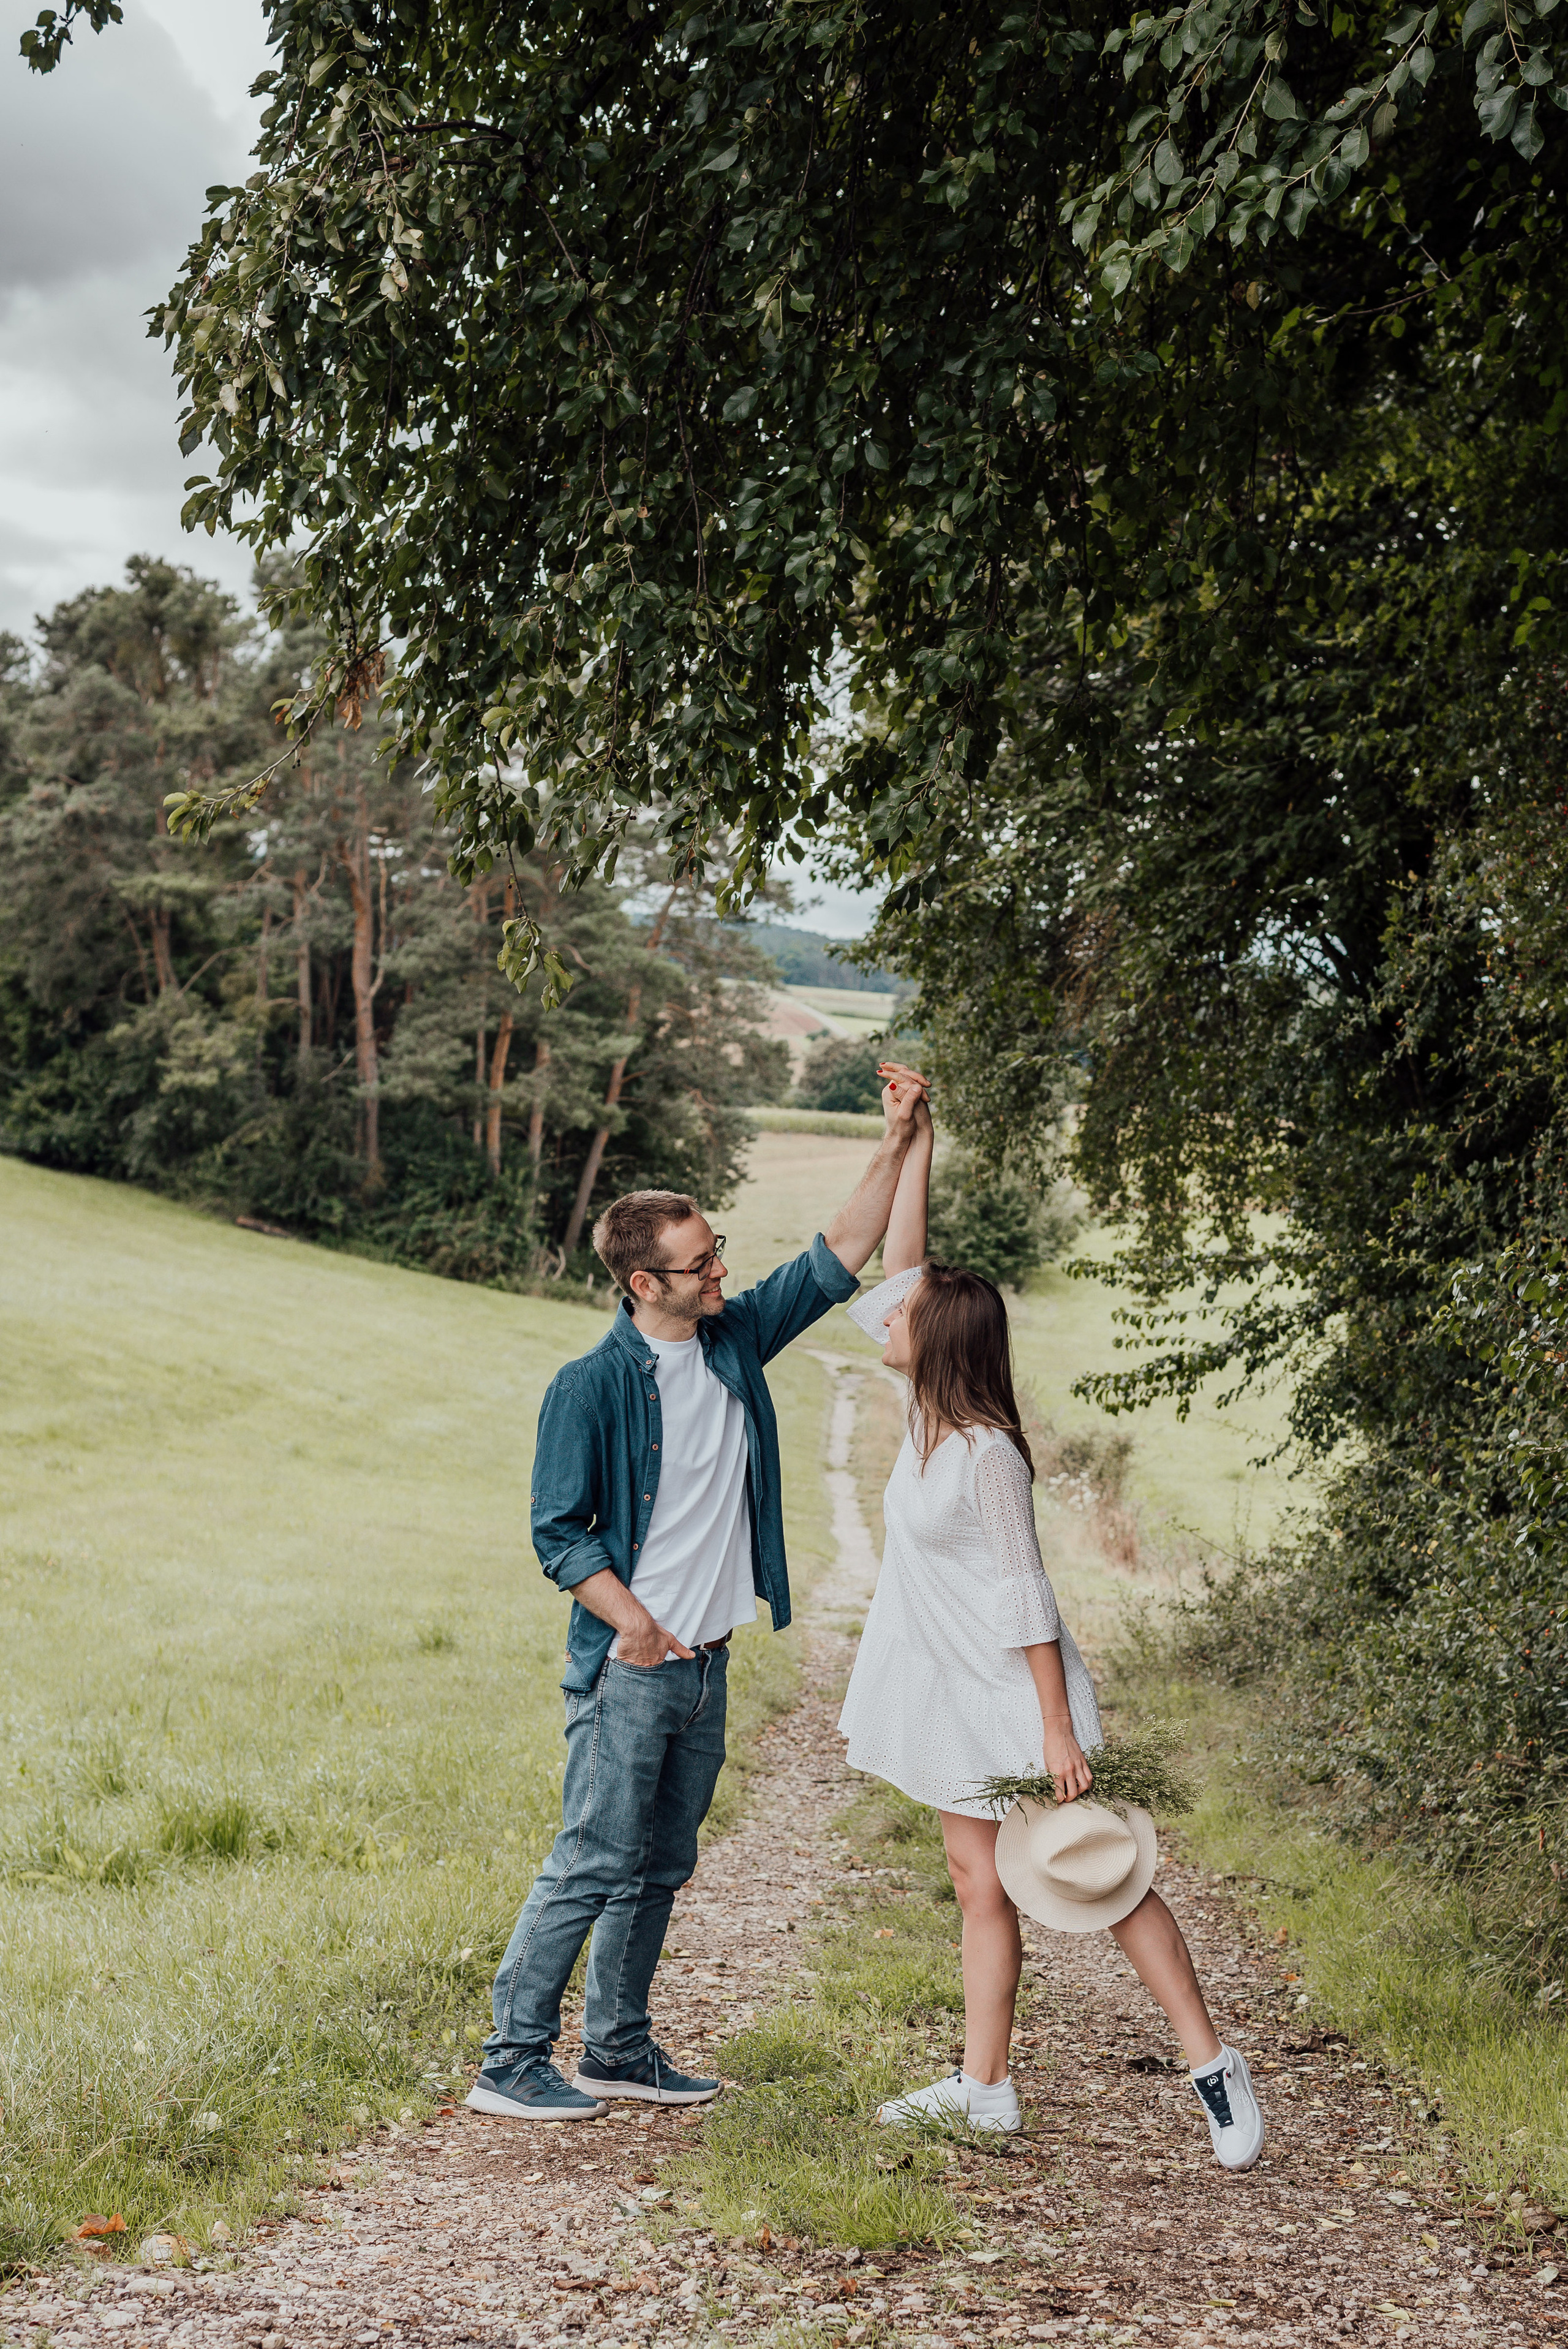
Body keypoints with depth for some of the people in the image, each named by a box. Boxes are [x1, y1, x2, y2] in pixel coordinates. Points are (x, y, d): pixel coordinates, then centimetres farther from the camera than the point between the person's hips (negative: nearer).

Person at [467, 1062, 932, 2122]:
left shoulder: (737, 1339, 6)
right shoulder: (593, 1386, -12)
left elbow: (835, 1262, 8)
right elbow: (559, 1532, -11)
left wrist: (897, 1146, 0)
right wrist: (635, 1624, -18)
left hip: (705, 1667, 7)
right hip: (627, 1671, -7)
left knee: (660, 1868, 14)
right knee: (594, 1864, -6)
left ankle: (618, 2047, 25)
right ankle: (511, 2062, 3)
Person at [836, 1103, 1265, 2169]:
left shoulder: (987, 1454, -21)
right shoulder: (930, 1415, 1)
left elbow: (1025, 1599, -21)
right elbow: (893, 1274, 7)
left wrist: (1058, 1732, -20)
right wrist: (914, 1146, 5)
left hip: (1014, 1694, -8)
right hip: (959, 1699, 8)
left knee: (1104, 1879, -3)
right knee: (980, 1885, 10)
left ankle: (1214, 2066, 5)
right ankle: (985, 2087, 17)